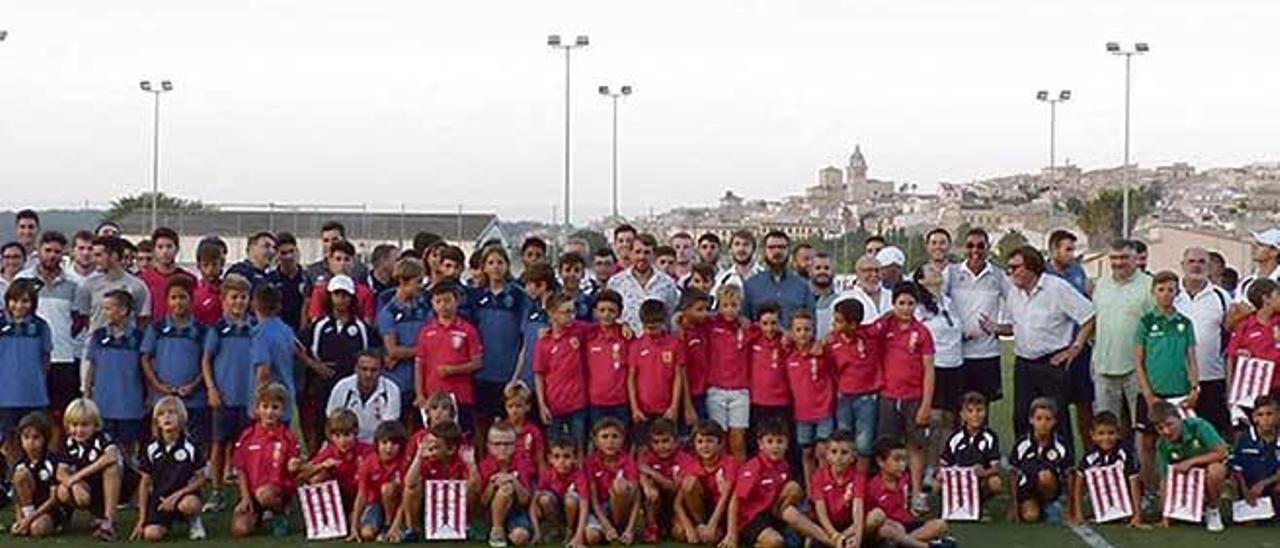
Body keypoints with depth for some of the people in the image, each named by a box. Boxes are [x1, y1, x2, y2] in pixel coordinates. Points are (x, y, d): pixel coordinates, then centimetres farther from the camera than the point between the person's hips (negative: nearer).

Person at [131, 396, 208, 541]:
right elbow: (145, 483, 6)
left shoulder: (191, 446, -7)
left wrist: (177, 495, -18)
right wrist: (142, 520, 3)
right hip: (159, 498, 2)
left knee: (189, 504, -38)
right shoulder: (152, 449, 0)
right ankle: (166, 522, 14)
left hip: (183, 494, -2)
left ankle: (194, 521, -2)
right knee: (151, 534, -23)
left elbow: (201, 479, -3)